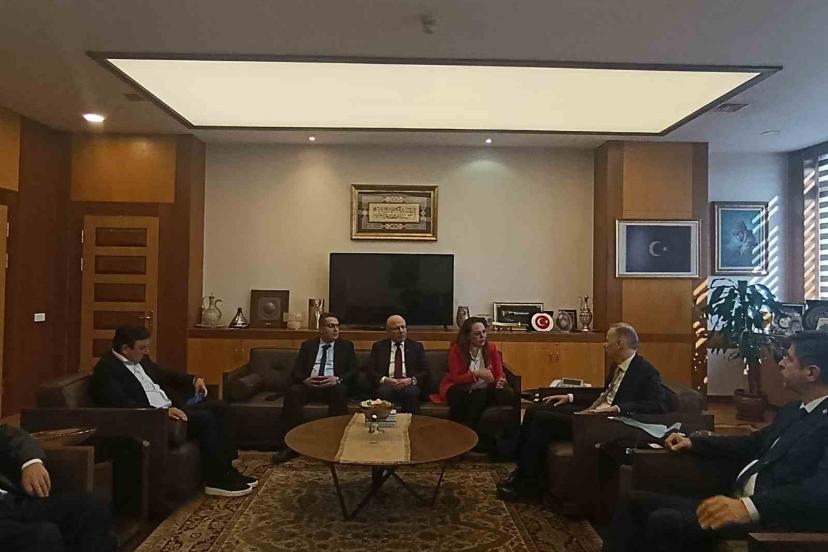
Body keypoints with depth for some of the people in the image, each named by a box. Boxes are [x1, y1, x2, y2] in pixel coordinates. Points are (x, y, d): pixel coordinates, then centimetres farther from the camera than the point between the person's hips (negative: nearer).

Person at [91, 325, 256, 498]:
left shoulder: (140, 359, 13)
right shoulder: (106, 370, -13)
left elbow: (164, 374, 27)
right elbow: (124, 405, -24)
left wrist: (194, 380, 12)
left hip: (171, 406, 10)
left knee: (218, 406, -2)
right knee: (205, 418, -23)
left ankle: (227, 469, 0)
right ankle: (217, 481, -11)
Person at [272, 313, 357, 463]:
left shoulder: (346, 346, 15)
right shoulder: (307, 345, 17)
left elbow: (353, 371, 4)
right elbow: (295, 372, 9)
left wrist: (337, 379, -17)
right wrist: (305, 379, -15)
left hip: (333, 387, -1)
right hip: (309, 385, 1)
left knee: (340, 391, -35)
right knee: (292, 391, -30)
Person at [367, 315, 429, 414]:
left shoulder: (417, 346, 16)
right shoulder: (378, 346, 16)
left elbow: (425, 372, 8)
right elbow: (371, 371, 7)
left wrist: (411, 380, -12)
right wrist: (385, 379, -13)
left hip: (409, 385, 0)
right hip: (387, 384, 0)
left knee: (412, 392, -34)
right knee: (383, 391, -34)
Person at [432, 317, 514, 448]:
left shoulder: (491, 349, 0)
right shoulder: (456, 349, -9)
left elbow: (500, 374, 1)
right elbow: (455, 378, -14)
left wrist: (500, 381, -24)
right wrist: (476, 374, -31)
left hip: (483, 390, 3)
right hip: (459, 389, -3)